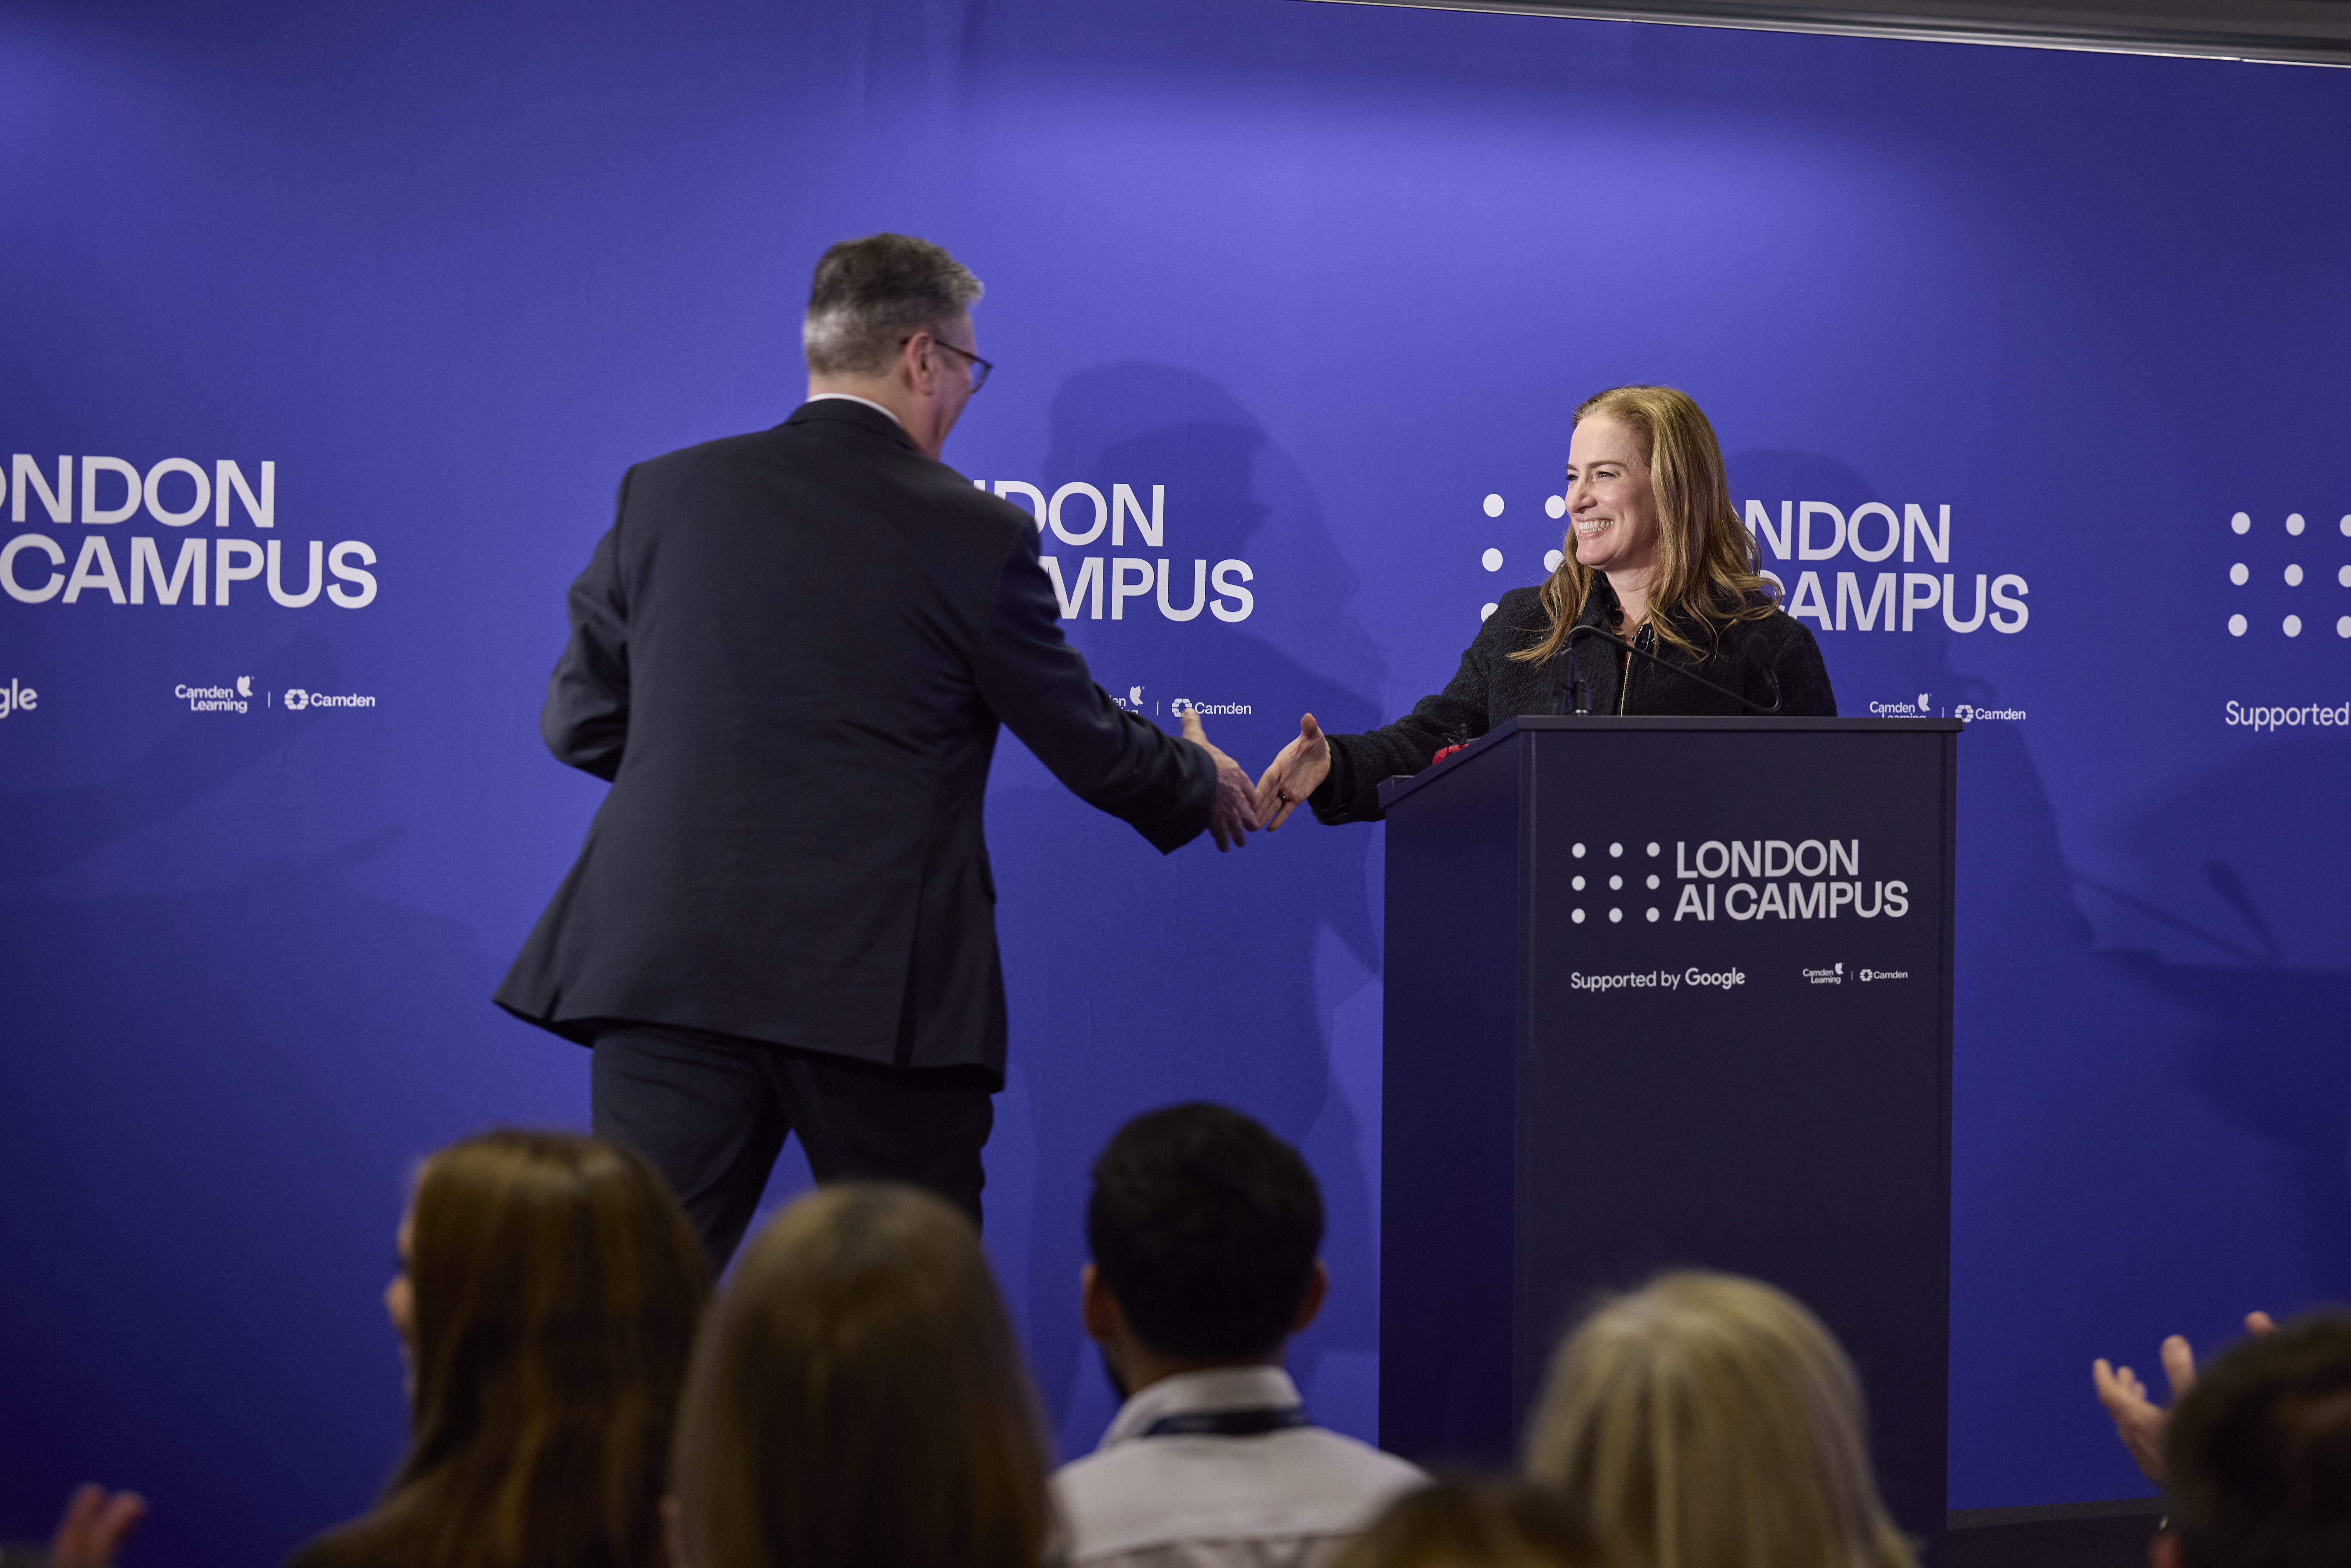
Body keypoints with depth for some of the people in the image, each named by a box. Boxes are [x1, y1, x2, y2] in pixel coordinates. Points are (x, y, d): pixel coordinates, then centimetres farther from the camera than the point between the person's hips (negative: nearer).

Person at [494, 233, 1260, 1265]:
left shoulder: (664, 493, 6)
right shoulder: (975, 537, -3)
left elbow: (579, 722, 12)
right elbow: (1087, 746, 8)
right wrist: (1202, 782, 28)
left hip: (667, 967, 2)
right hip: (880, 987, -2)